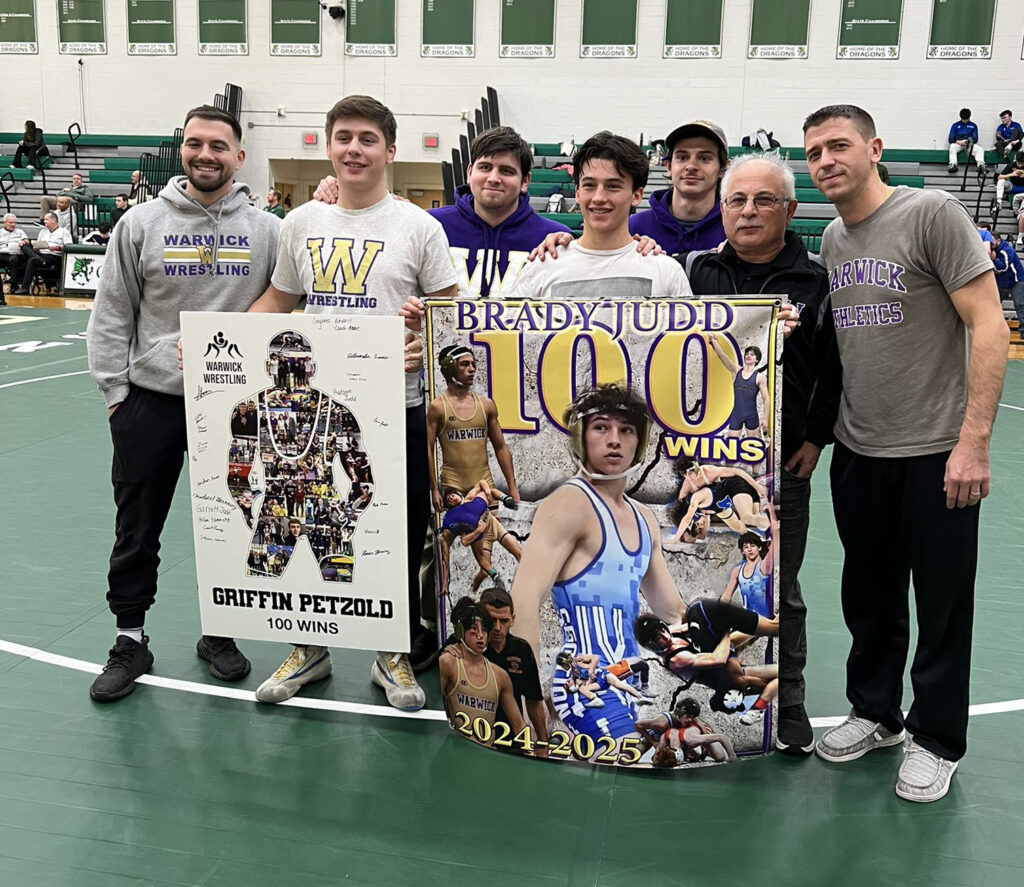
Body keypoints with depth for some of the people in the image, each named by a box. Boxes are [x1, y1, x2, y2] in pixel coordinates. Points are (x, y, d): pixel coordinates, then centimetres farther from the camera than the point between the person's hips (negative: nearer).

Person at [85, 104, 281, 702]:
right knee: (137, 529, 9)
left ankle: (220, 633, 29)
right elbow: (112, 316, 4)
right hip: (149, 401, 0)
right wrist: (116, 389, -1)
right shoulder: (141, 224, 1)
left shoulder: (267, 230, 1)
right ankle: (131, 641, 25)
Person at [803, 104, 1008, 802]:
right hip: (858, 454, 6)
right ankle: (876, 714, 37)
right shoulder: (832, 239, 9)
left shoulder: (933, 214, -11)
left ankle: (937, 741, 26)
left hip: (936, 453, -6)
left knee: (942, 605, 7)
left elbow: (989, 327, -15)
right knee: (870, 597, 18)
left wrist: (973, 442, -19)